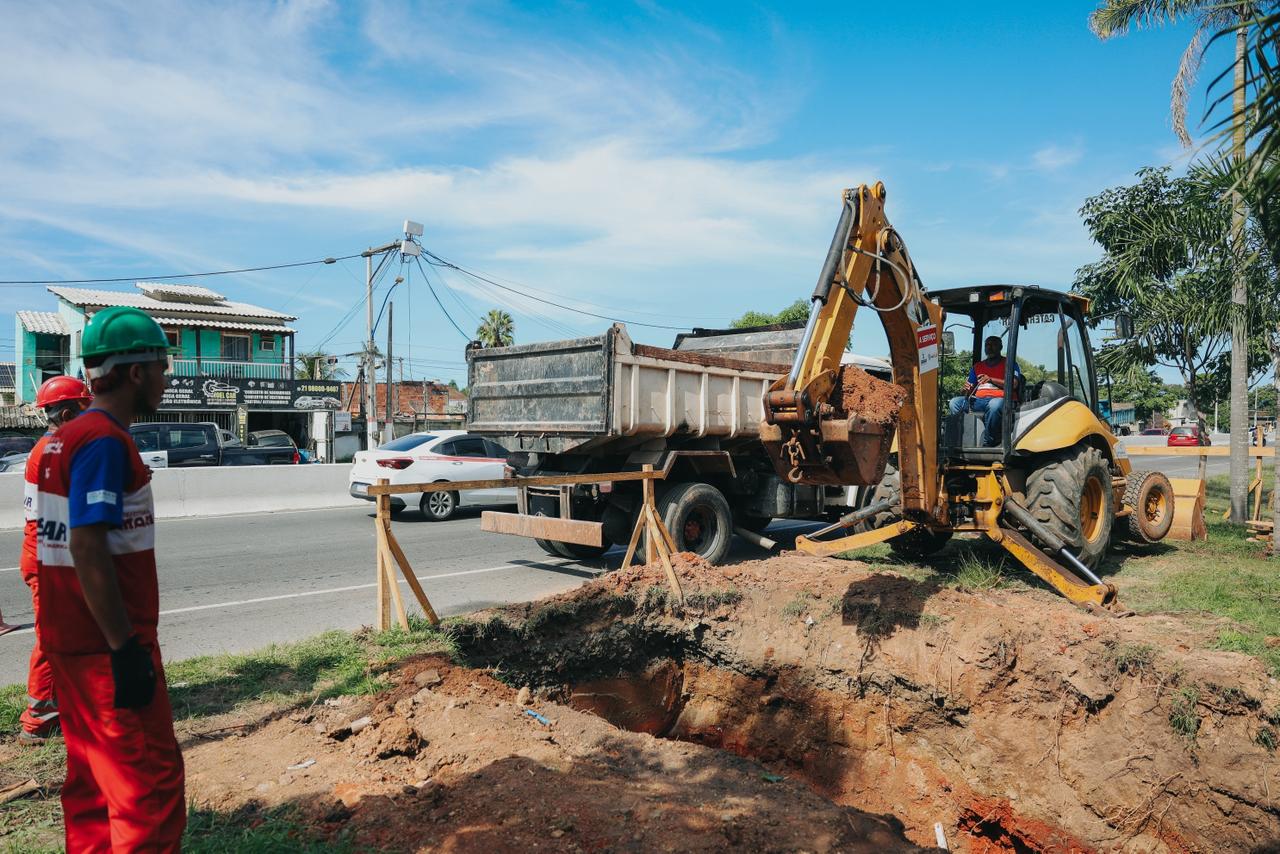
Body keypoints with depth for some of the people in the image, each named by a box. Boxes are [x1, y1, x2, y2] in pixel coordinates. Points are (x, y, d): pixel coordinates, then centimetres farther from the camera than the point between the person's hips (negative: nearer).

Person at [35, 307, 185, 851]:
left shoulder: (64, 438, 11)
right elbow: (87, 549, -24)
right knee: (152, 780, -2)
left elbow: (74, 544, 15)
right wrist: (126, 648, -22)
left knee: (93, 774, 19)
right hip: (107, 645, -10)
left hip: (70, 640, 10)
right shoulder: (105, 440, -17)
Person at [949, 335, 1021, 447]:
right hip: (978, 400, 5)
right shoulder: (977, 366, 27)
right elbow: (970, 391, 23)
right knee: (955, 402, -23)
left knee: (994, 404, -42)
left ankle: (988, 445, -33)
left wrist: (991, 379, -14)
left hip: (999, 398, -4)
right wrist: (967, 390, -3)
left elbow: (1014, 384, -4)